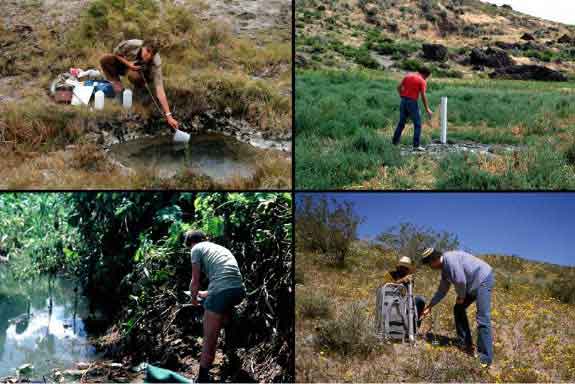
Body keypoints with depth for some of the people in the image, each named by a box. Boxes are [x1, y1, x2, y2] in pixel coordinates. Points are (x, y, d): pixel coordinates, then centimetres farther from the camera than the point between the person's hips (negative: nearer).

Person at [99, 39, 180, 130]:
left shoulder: (156, 63, -36)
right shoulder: (131, 44, -33)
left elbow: (160, 90, -40)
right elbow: (116, 53, -10)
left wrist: (168, 116, -48)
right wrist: (128, 63, -30)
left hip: (141, 72, -1)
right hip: (125, 64, 2)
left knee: (133, 75, -38)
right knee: (104, 59, -27)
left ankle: (141, 87, -2)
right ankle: (116, 83, -1)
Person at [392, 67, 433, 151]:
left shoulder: (408, 75, 10)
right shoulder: (422, 81, -8)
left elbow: (399, 87, 10)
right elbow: (423, 96, -13)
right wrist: (427, 109, -8)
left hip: (403, 101, 6)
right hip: (412, 102, -6)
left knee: (401, 122, 17)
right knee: (417, 124, 1)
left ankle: (395, 141, 22)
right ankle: (416, 145, -3)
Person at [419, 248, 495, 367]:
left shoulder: (450, 258, -18)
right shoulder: (444, 270, 13)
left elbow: (460, 280, -23)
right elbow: (442, 291, 23)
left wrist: (461, 296, -6)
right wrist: (430, 306, 26)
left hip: (483, 279, -11)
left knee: (482, 319, -15)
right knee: (458, 309, 14)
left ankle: (485, 359, -17)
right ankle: (466, 345, 18)